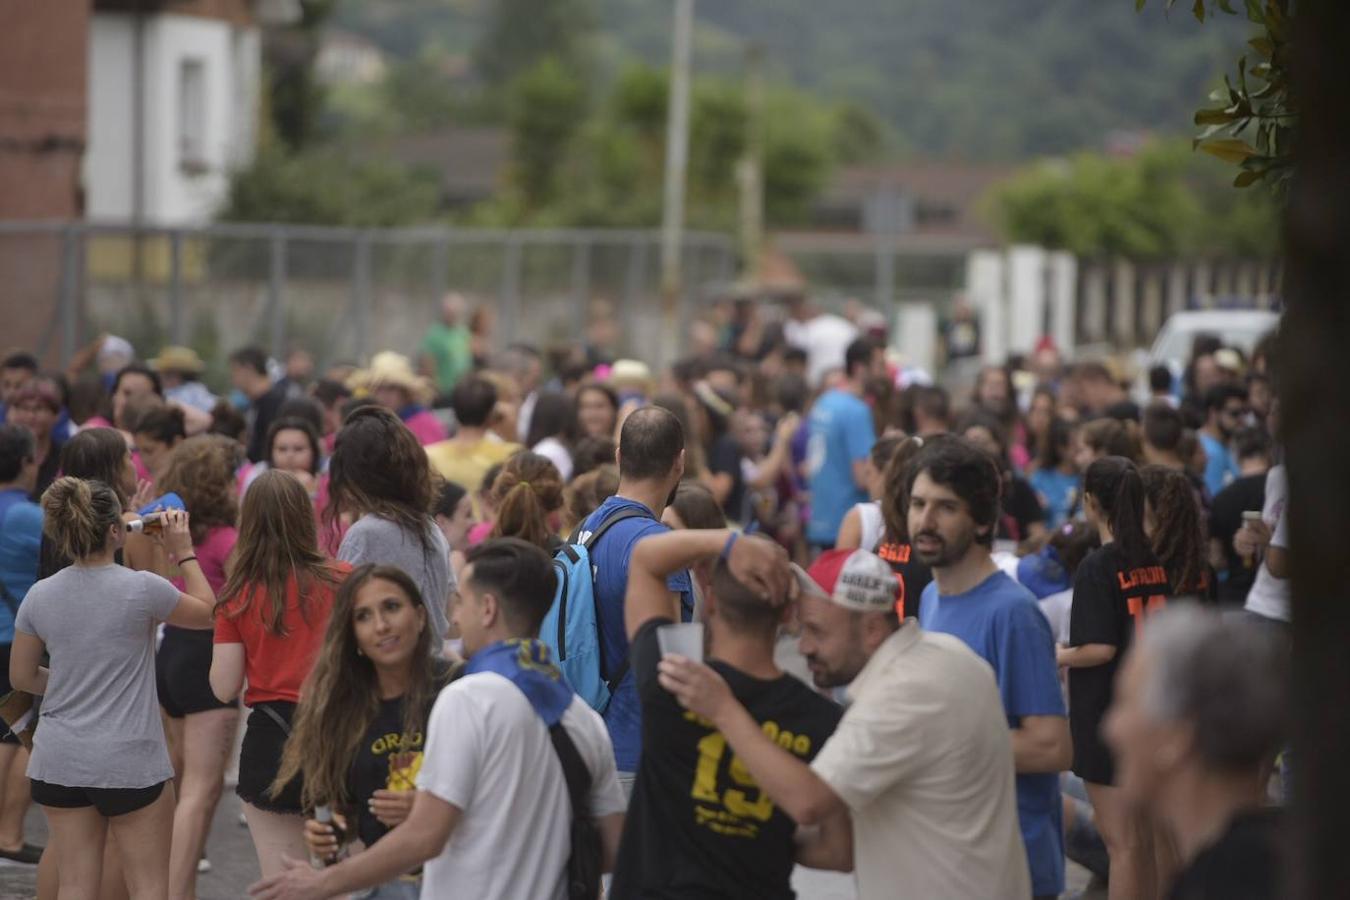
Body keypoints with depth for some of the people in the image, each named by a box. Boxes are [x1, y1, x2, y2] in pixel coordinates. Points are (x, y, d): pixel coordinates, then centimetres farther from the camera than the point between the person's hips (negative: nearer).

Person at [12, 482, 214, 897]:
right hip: (130, 762, -4)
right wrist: (184, 552, 12)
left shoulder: (39, 596, -2)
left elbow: (22, 676, 9)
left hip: (60, 762, 4)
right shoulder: (142, 589, -14)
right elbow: (207, 613, 4)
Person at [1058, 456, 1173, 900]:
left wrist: (1057, 657, -5)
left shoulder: (1097, 567, -16)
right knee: (1145, 837, 17)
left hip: (1106, 714, -7)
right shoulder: (1154, 562, 5)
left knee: (1121, 841, -3)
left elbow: (1100, 649, -22)